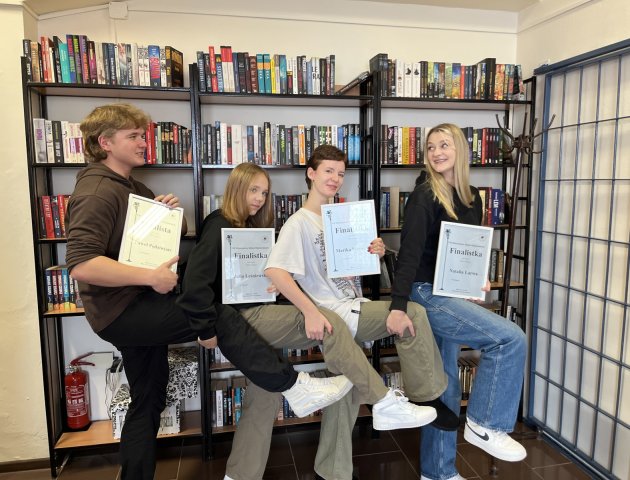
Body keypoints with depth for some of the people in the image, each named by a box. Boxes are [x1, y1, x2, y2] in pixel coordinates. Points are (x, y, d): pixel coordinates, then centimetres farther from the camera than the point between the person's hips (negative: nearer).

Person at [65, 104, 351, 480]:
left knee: (148, 401, 16)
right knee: (219, 317, -20)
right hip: (119, 311, -10)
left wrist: (167, 212, 1)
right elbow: (81, 264, -28)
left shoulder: (133, 187, 16)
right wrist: (151, 277, -27)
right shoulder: (97, 192, -15)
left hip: (139, 308, 10)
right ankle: (294, 387, -14)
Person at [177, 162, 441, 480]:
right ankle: (385, 404, -16)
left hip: (257, 314, 10)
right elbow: (196, 280, -17)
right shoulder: (220, 227, -9)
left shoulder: (250, 227, 19)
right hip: (241, 319, -10)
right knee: (330, 323, -19)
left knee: (264, 398, 11)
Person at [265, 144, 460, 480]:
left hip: (354, 308, 8)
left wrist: (375, 252, -3)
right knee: (412, 315, -18)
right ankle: (426, 398, 1)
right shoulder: (299, 223, -12)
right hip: (337, 315, -8)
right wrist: (310, 311, -32)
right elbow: (274, 271, -24)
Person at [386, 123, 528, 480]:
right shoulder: (425, 196, -12)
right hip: (427, 295, -8)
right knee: (511, 339, -15)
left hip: (452, 295, 8)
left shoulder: (472, 197, 11)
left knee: (445, 387, 13)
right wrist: (399, 304, -26)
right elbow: (409, 253, -19)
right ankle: (485, 424, 2)